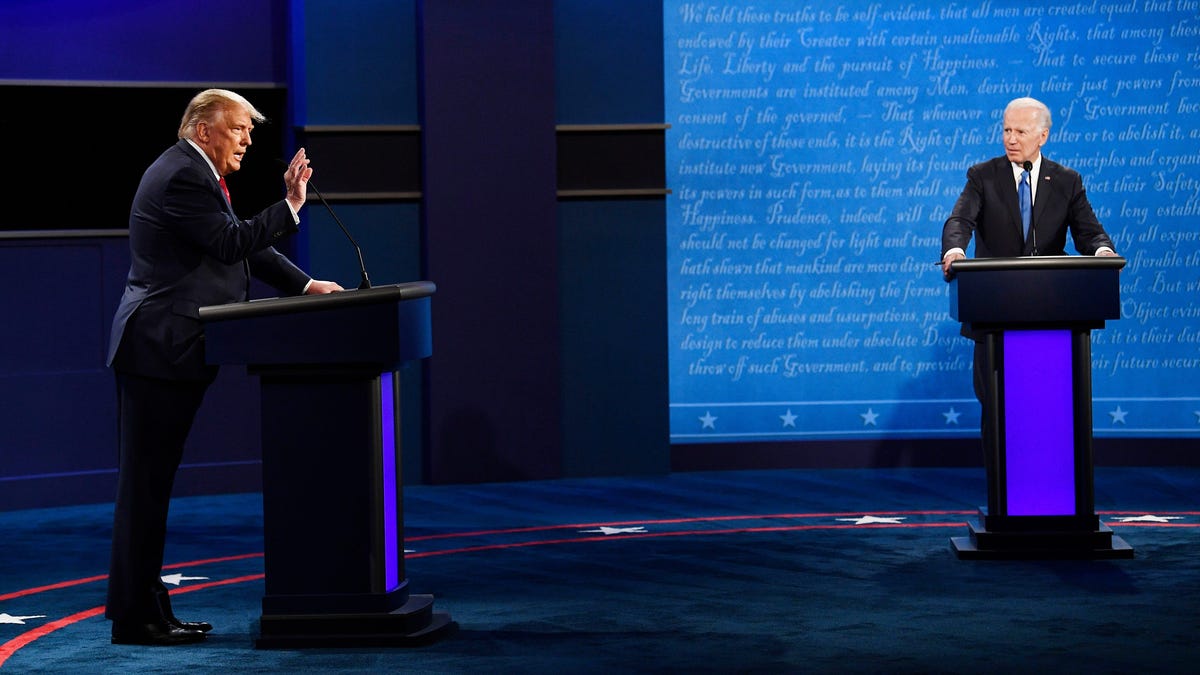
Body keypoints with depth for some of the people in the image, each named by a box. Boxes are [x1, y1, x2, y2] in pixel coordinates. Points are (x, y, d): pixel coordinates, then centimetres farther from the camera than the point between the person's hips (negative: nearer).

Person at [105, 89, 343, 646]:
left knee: (151, 482, 11)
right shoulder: (183, 176, -13)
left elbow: (245, 246, 23)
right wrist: (290, 206, -16)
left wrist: (305, 285, 17)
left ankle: (145, 607, 16)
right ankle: (135, 617, -3)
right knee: (144, 483, -7)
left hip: (165, 350, 11)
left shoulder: (194, 173, 20)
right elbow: (231, 243, -20)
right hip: (159, 348, -11)